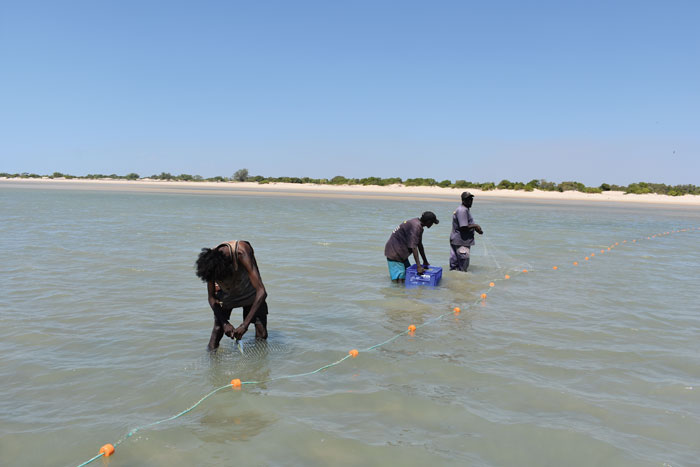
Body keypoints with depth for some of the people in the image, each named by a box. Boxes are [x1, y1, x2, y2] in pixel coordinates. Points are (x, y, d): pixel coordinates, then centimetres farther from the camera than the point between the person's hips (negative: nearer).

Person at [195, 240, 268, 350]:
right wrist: (225, 323, -28)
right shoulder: (210, 260, -27)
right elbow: (211, 298, -15)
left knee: (262, 336, -10)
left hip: (250, 293, -2)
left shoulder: (241, 252, -40)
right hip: (227, 294, 2)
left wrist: (245, 324, -43)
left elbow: (261, 292, -42)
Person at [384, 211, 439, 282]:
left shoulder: (419, 225, 8)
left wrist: (425, 261, 23)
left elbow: (419, 244, 17)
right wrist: (418, 266, -28)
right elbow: (413, 247, -27)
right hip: (395, 252, -10)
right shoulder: (415, 226, -22)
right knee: (399, 280, -18)